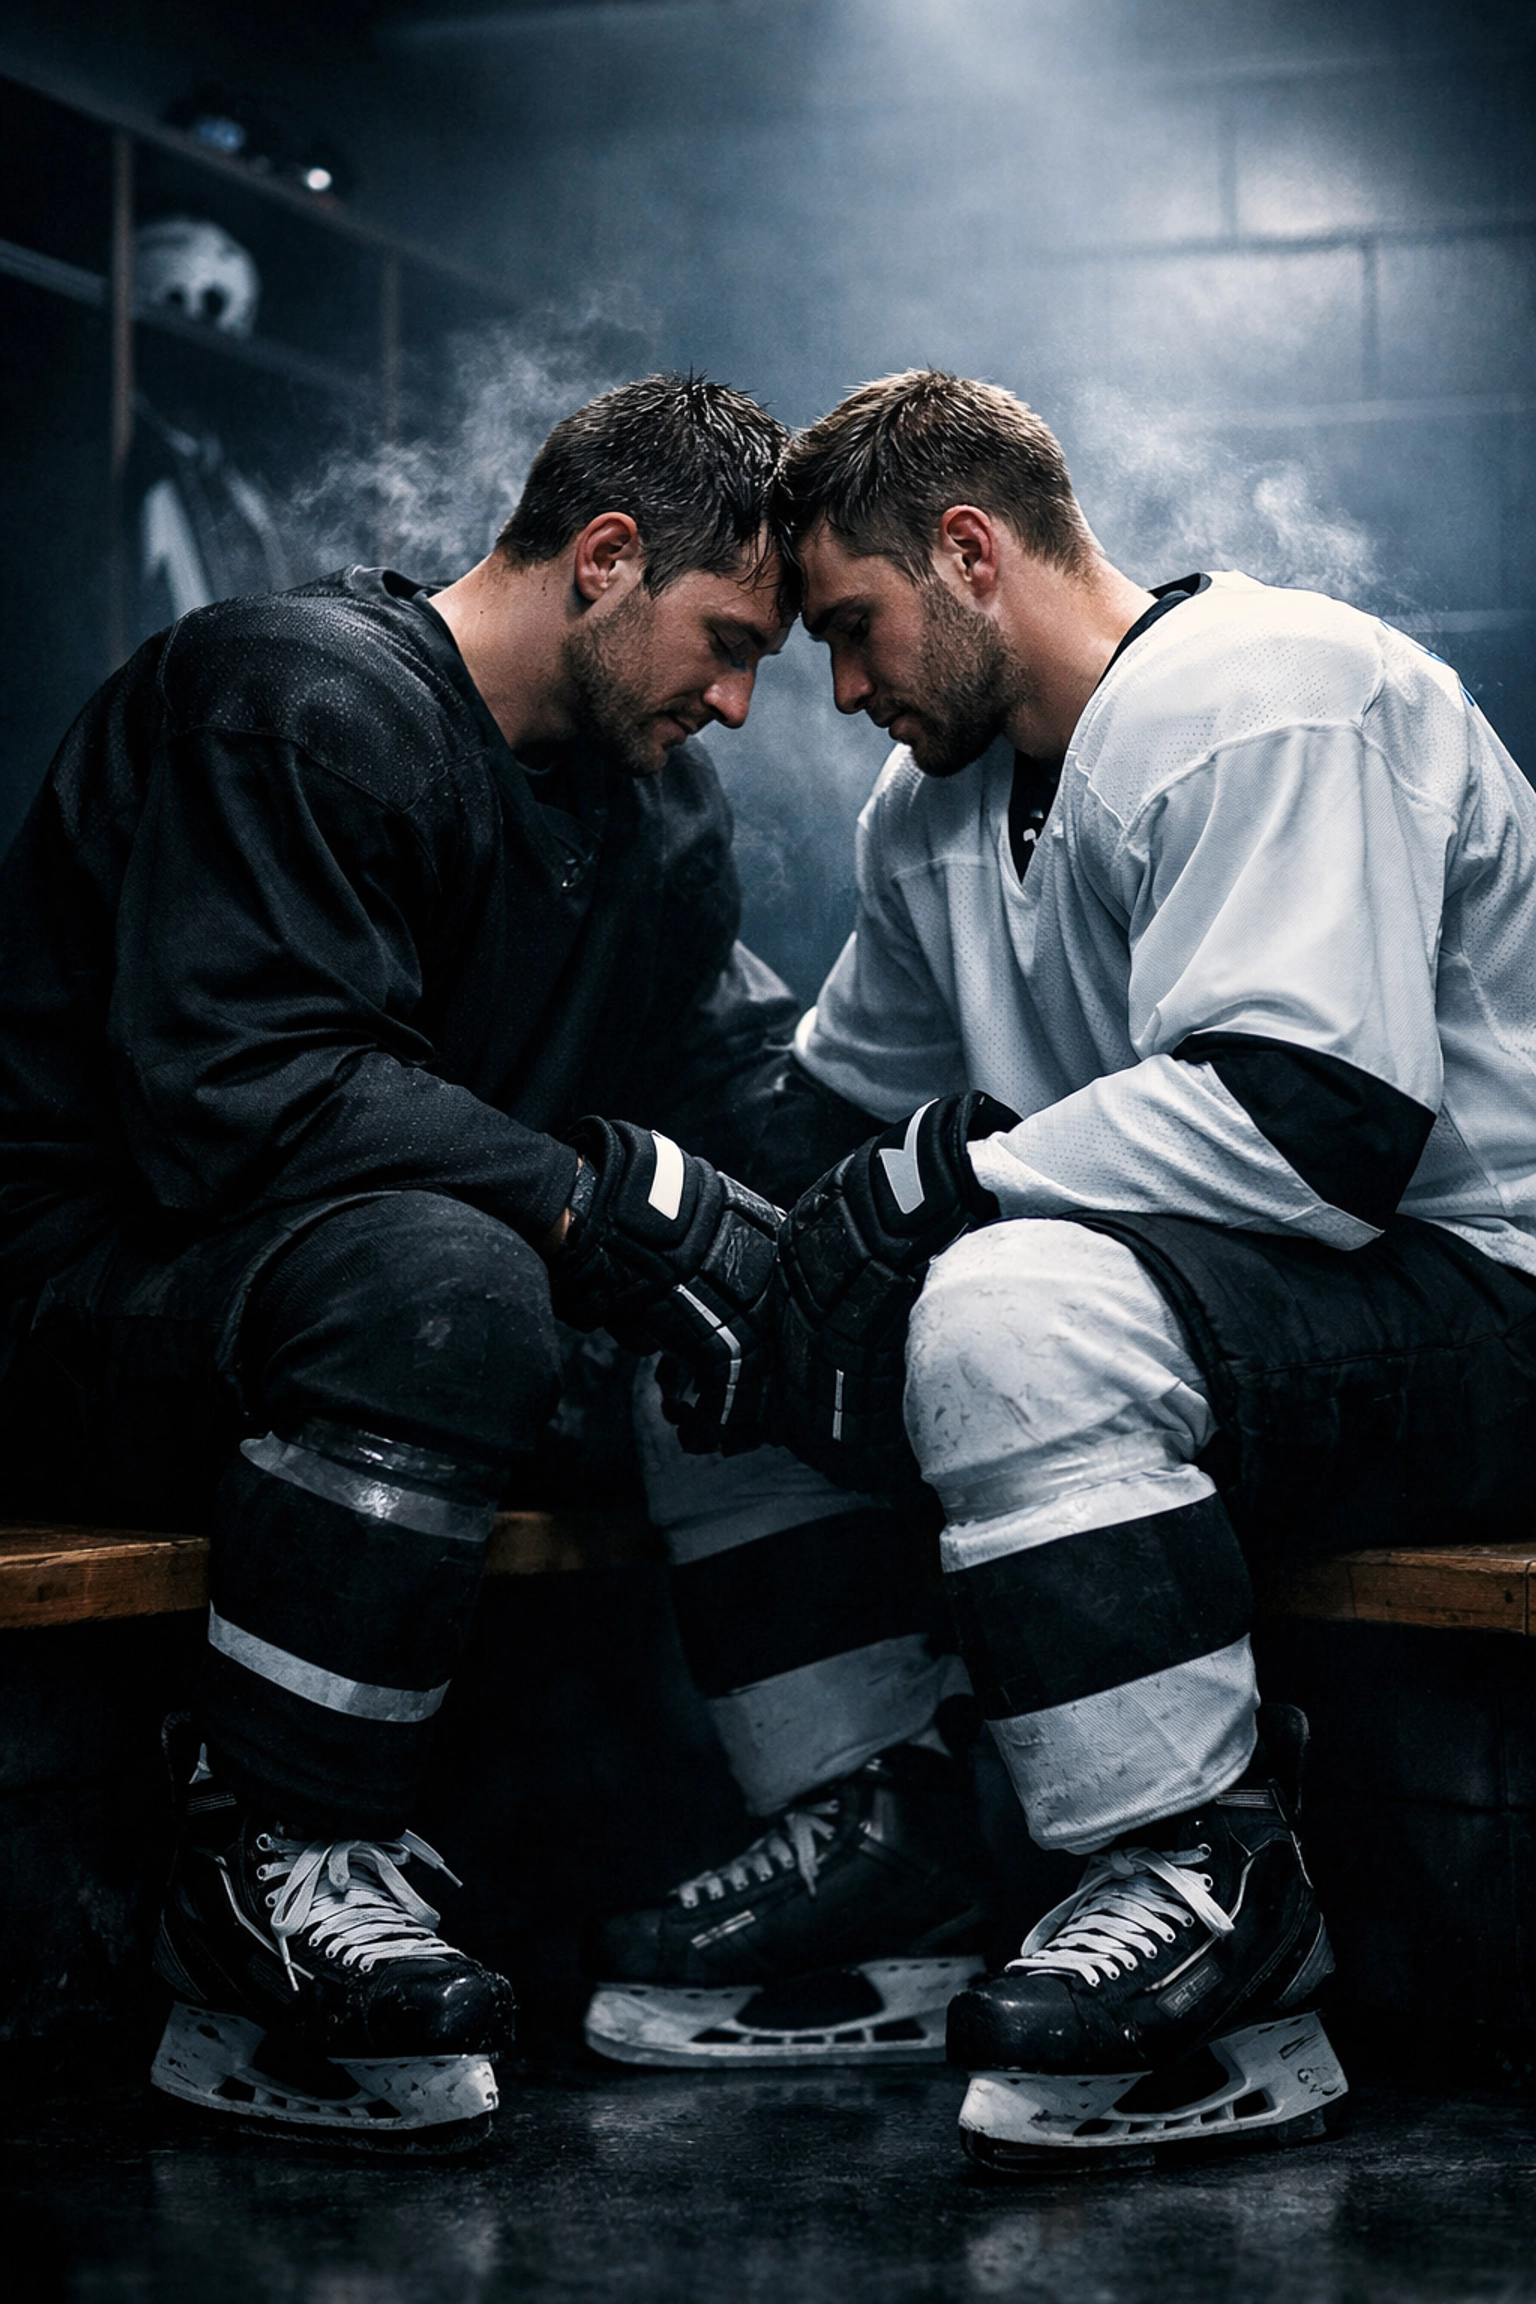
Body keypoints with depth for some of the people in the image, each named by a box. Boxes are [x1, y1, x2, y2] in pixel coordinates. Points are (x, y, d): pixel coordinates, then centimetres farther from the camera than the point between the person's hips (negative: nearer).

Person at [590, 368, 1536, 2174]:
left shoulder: (1266, 703, -16)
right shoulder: (936, 806, 13)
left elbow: (1315, 1120, -29)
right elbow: (849, 1101, 27)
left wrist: (939, 1181, -22)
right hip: (1192, 1301, 10)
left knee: (1013, 1305, -35)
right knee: (745, 1335, 5)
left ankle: (1201, 1879, -20)